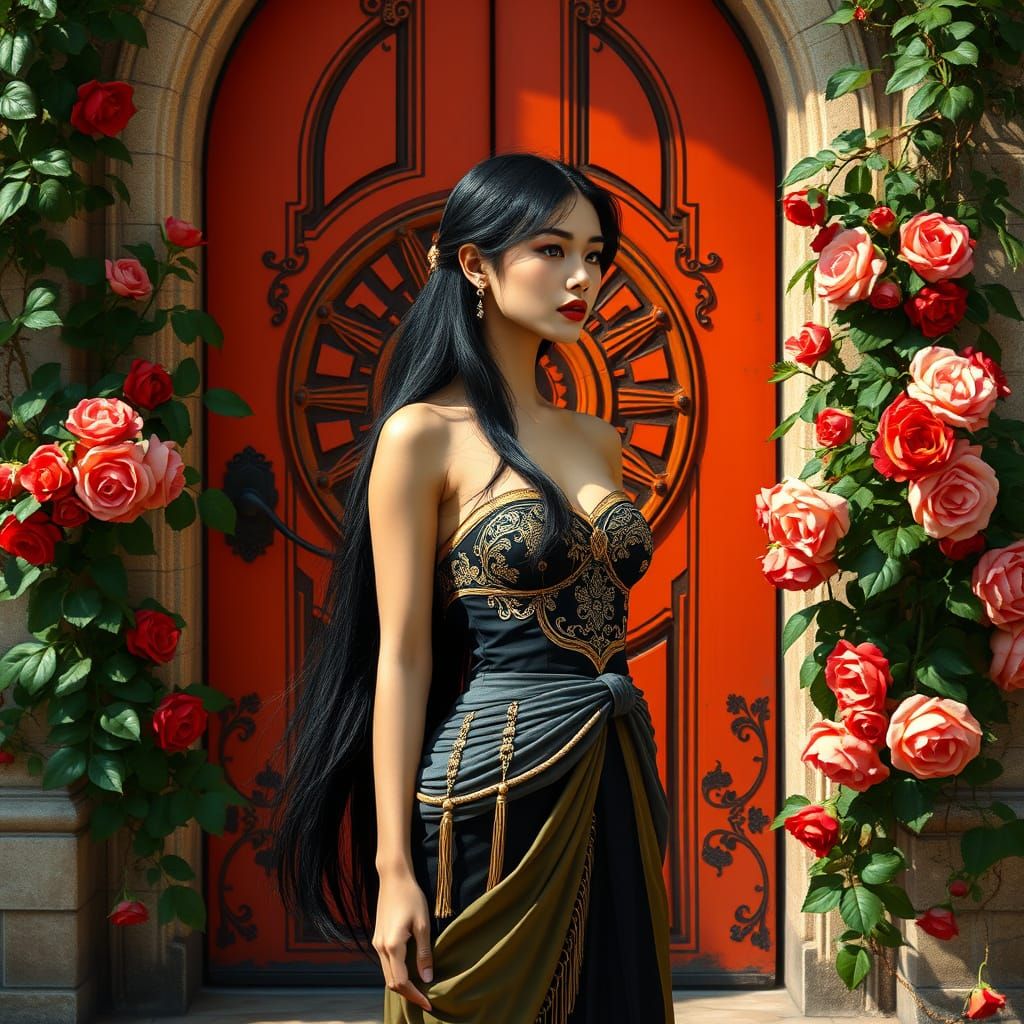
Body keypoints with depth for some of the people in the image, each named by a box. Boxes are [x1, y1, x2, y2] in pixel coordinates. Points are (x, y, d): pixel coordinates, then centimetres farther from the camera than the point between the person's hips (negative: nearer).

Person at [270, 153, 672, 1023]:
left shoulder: (597, 440, 12)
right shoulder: (425, 434, -6)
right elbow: (402, 657, -9)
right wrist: (393, 866, -12)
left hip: (613, 784, 7)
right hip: (494, 785, -6)